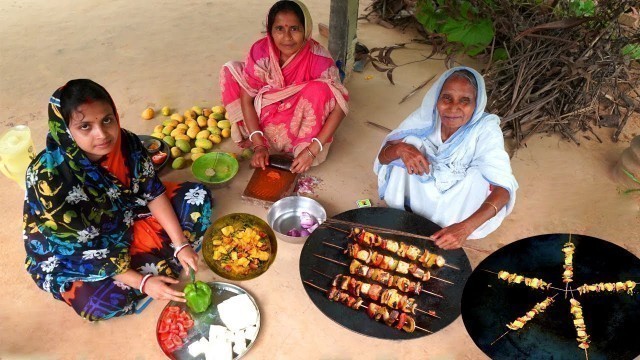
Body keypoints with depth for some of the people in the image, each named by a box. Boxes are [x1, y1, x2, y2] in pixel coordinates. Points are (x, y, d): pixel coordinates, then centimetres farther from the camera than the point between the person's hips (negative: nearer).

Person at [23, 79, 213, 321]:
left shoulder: (125, 142, -20)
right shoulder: (49, 176, -33)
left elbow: (153, 192, -11)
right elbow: (82, 246, -27)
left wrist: (181, 244, -18)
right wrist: (142, 281, -28)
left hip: (125, 217, 5)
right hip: (67, 254, -4)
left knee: (198, 196, -4)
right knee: (106, 303, -30)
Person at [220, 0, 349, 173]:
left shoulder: (317, 57, -26)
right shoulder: (260, 51, -19)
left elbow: (340, 105, -27)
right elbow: (246, 98, -15)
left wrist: (312, 150, -34)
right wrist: (259, 144, -24)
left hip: (300, 124, -2)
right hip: (265, 118, 3)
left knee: (319, 90, -32)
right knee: (230, 70, -13)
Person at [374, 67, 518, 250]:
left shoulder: (486, 130, -25)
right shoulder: (425, 118, -20)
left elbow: (504, 188, -31)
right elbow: (382, 157, -16)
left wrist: (465, 228, -46)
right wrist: (400, 149, -41)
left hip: (459, 209, -1)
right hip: (419, 196, 1)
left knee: (480, 172, -28)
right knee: (411, 140, -21)